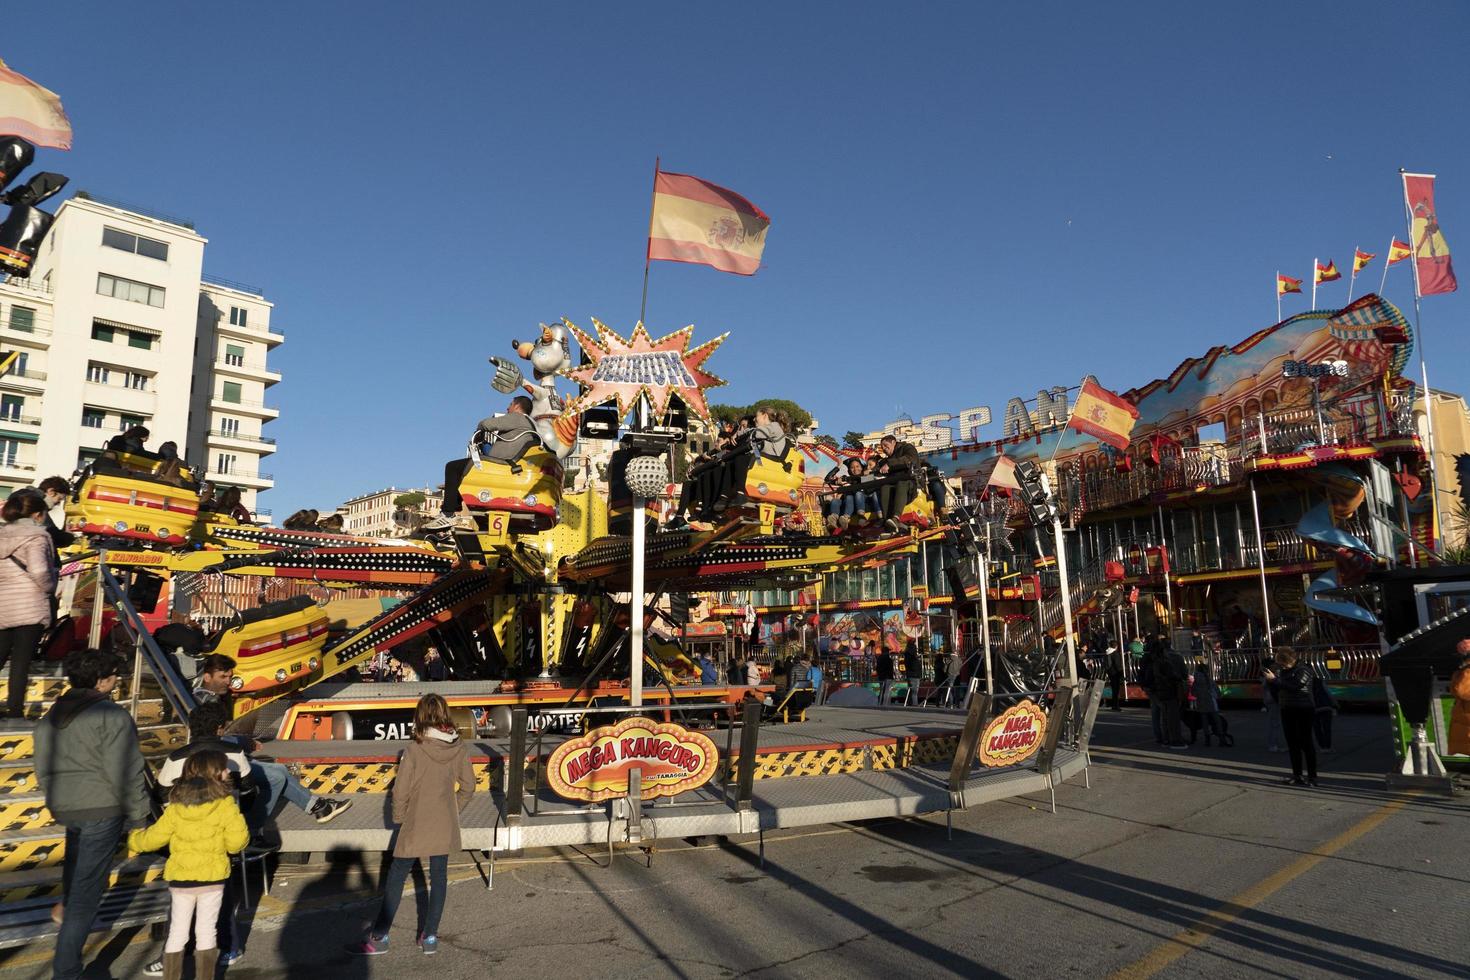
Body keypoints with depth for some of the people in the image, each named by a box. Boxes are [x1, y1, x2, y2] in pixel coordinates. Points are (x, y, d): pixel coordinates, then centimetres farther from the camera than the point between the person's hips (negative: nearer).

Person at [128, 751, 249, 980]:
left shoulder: (175, 808, -4)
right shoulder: (225, 804, -14)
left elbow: (154, 837, 3)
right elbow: (237, 840, -17)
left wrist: (134, 840, 24)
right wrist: (224, 845, 7)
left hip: (180, 878, 2)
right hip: (213, 877, -2)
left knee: (177, 933, 15)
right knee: (206, 931, 11)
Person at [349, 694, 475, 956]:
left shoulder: (414, 750, -18)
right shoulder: (460, 749, -7)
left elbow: (400, 792, -13)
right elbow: (468, 788, 0)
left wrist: (398, 818, 4)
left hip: (415, 827, -3)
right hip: (445, 827, 4)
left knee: (396, 878, 10)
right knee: (439, 877, 13)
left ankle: (379, 938, 18)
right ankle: (430, 937, 20)